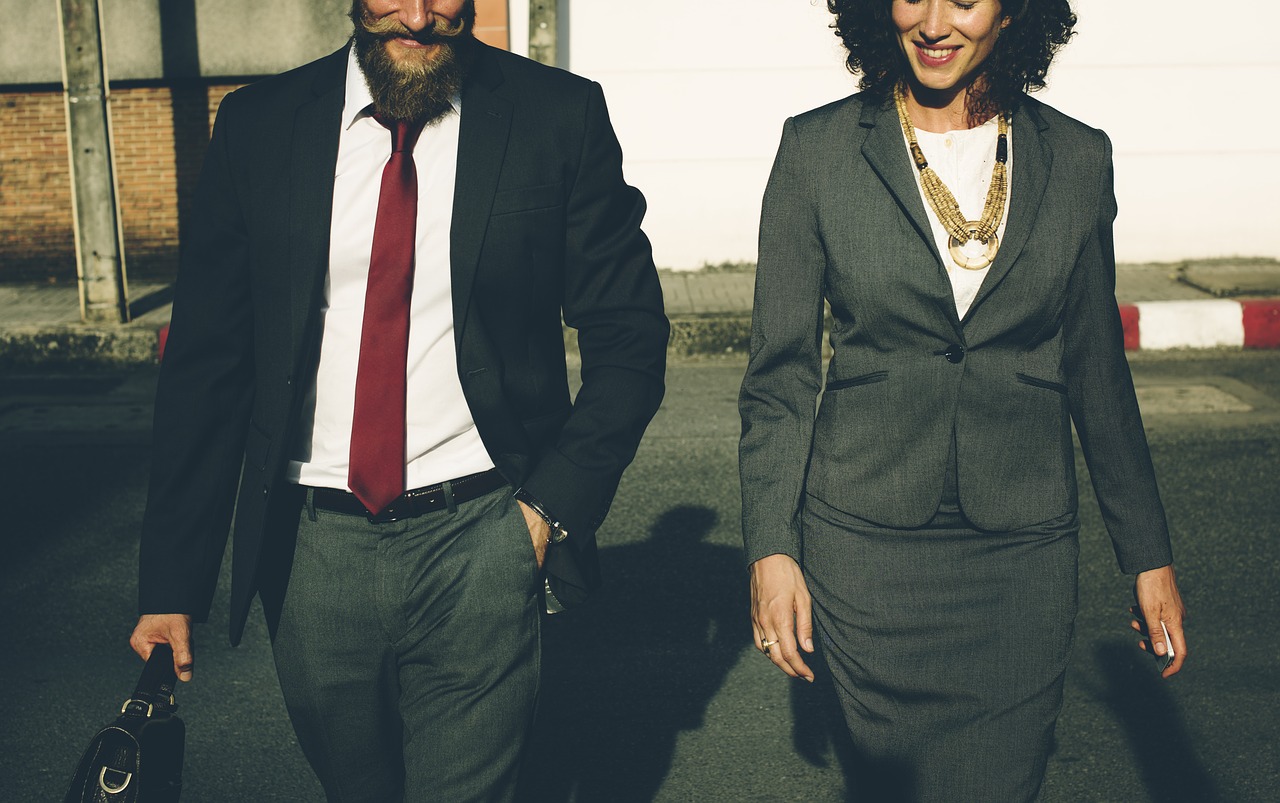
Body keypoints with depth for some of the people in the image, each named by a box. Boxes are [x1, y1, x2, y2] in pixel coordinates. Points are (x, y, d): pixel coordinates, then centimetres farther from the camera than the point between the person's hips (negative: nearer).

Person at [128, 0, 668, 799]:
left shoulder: (559, 116, -4)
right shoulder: (257, 125, 1)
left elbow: (628, 341, 1)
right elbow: (206, 363, 3)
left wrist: (554, 507, -8)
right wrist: (172, 584, 1)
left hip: (478, 545, -2)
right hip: (310, 546, 3)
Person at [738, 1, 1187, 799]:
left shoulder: (1078, 159, 1)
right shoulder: (817, 149, -4)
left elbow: (1097, 370, 8)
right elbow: (780, 371, -1)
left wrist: (1150, 552, 10)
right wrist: (772, 547, -5)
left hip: (1023, 548, 1)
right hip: (867, 544, -1)